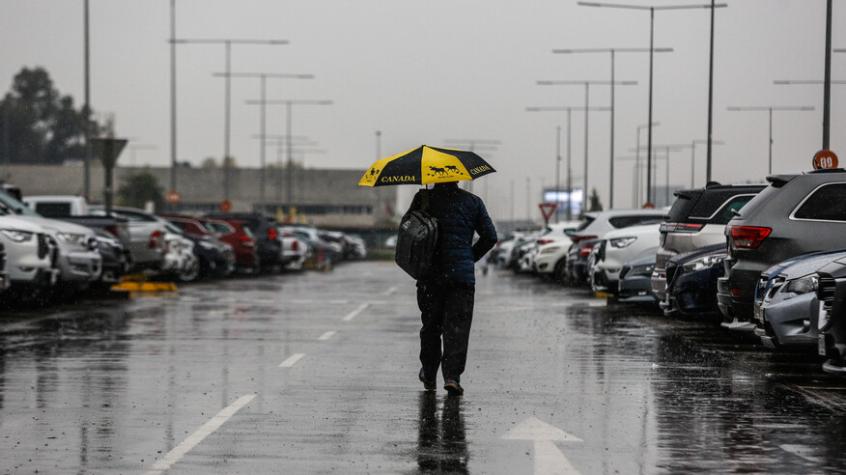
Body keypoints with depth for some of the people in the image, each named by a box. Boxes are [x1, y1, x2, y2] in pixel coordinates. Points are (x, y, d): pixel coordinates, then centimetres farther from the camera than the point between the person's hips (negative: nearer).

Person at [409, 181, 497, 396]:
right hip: (462, 274, -1)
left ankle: (429, 375, 25)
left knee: (431, 325, 15)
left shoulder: (423, 198, 1)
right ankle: (452, 376, -14)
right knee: (457, 326, -1)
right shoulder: (472, 202, 3)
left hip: (430, 274, 1)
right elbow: (490, 236, 5)